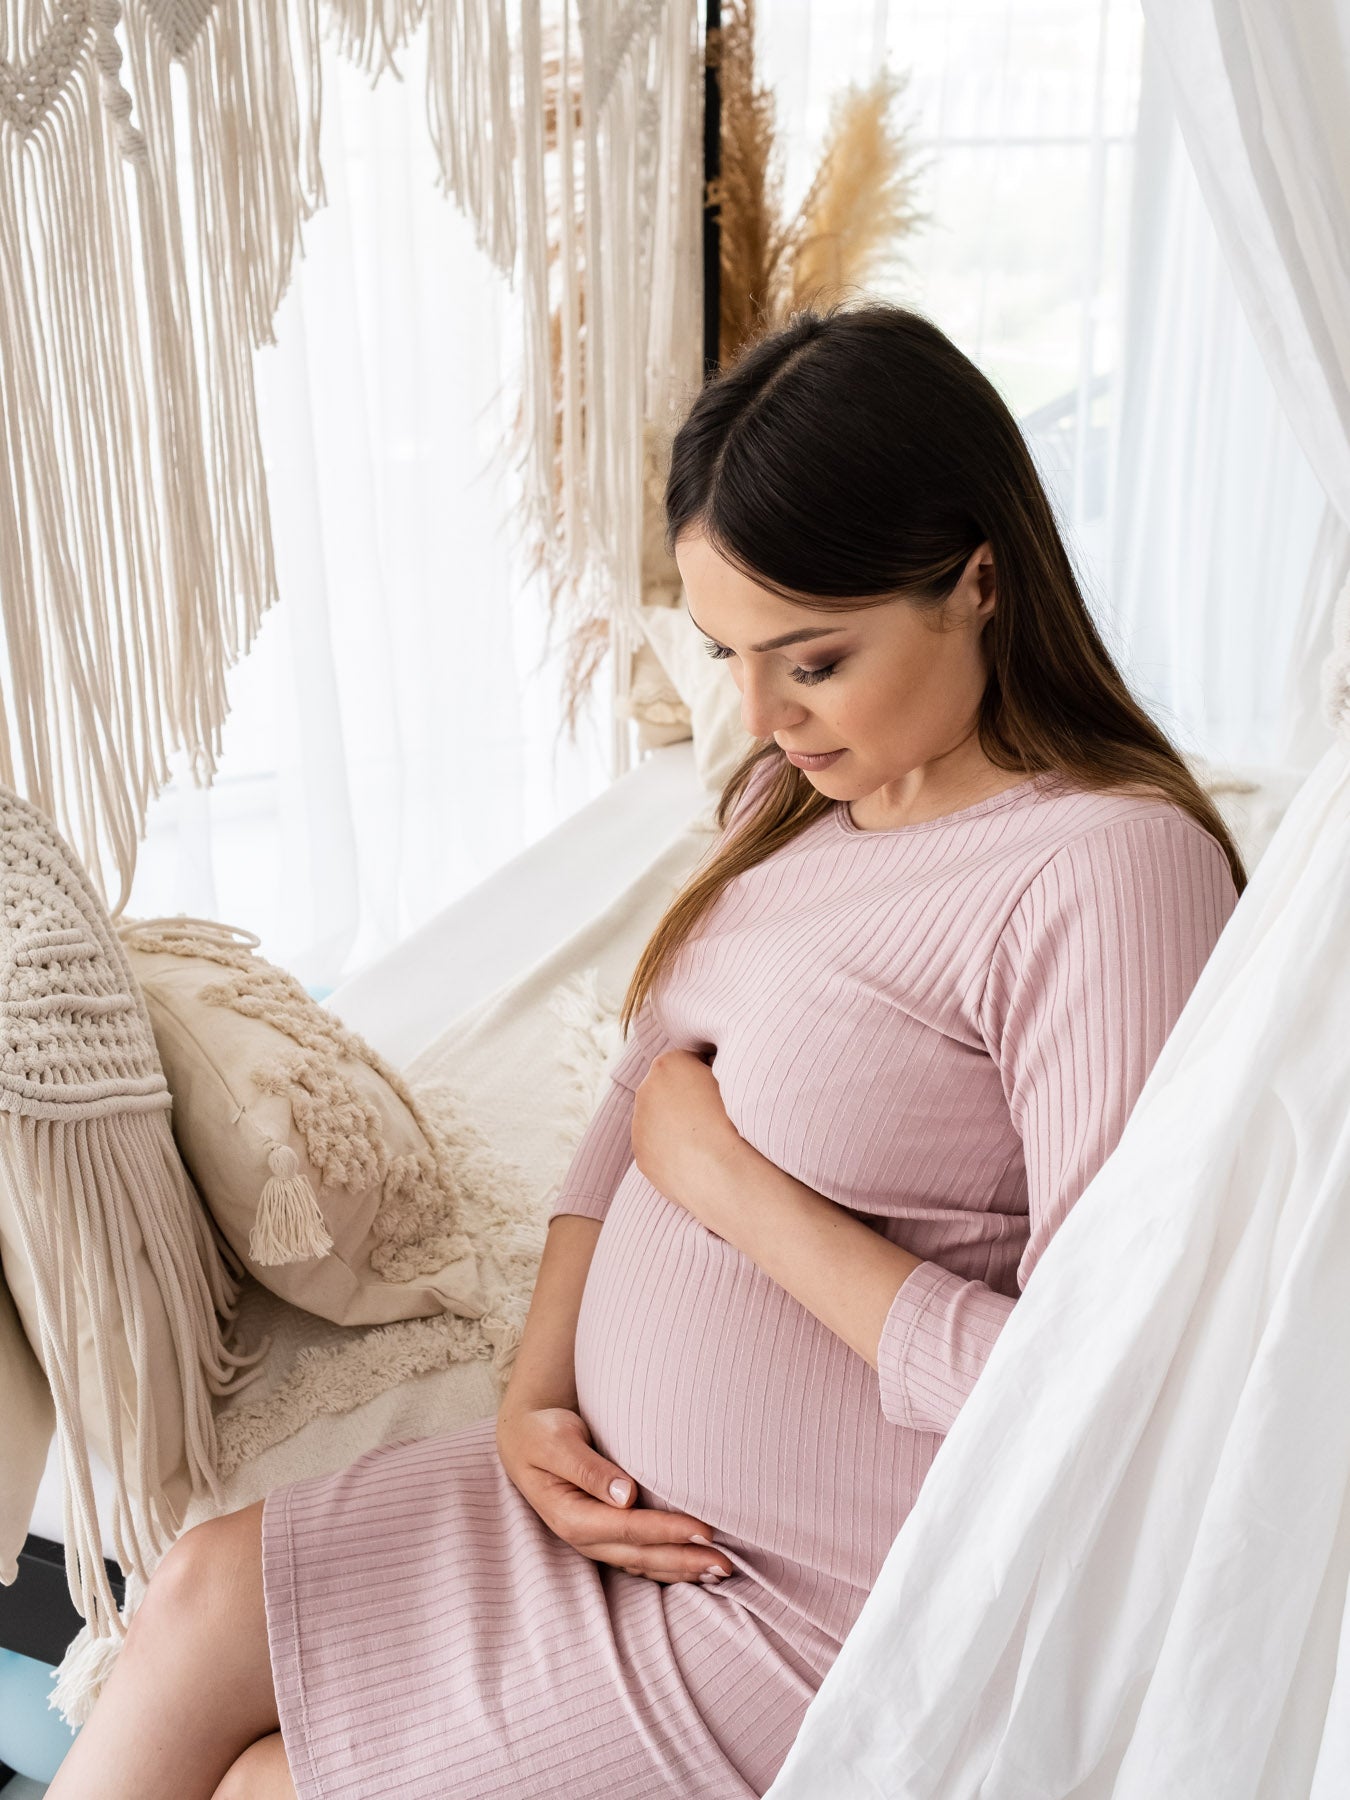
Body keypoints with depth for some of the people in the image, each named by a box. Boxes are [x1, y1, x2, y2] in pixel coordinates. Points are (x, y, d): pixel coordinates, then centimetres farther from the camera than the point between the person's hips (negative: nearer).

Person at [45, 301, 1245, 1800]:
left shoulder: (1113, 864, -24)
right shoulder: (797, 793, 3)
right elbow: (637, 1104, 8)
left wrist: (734, 1180, -21)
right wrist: (535, 1396, -6)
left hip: (822, 1611, -7)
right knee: (202, 1598, 4)